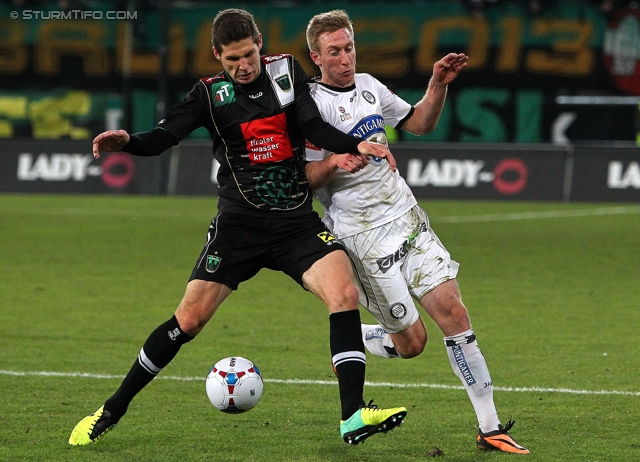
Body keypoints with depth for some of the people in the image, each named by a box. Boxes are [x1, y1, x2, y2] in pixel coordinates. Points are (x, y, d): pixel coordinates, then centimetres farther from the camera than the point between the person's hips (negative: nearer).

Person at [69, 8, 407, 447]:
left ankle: (354, 417, -22)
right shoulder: (211, 93, -1)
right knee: (190, 318, -5)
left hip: (298, 222, 2)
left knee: (344, 292, -21)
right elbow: (161, 138, -10)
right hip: (240, 224, -2)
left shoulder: (286, 71, 5)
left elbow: (315, 127, -3)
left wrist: (357, 145, -20)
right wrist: (126, 141, -31)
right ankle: (112, 410, 10)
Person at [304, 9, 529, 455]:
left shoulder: (368, 86, 10)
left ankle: (490, 427, -3)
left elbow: (419, 123, 22)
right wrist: (334, 161, -28)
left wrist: (439, 86, 5)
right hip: (365, 237, -6)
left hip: (407, 218, 6)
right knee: (410, 342, -6)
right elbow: (300, 181, -10)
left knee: (454, 313, -6)